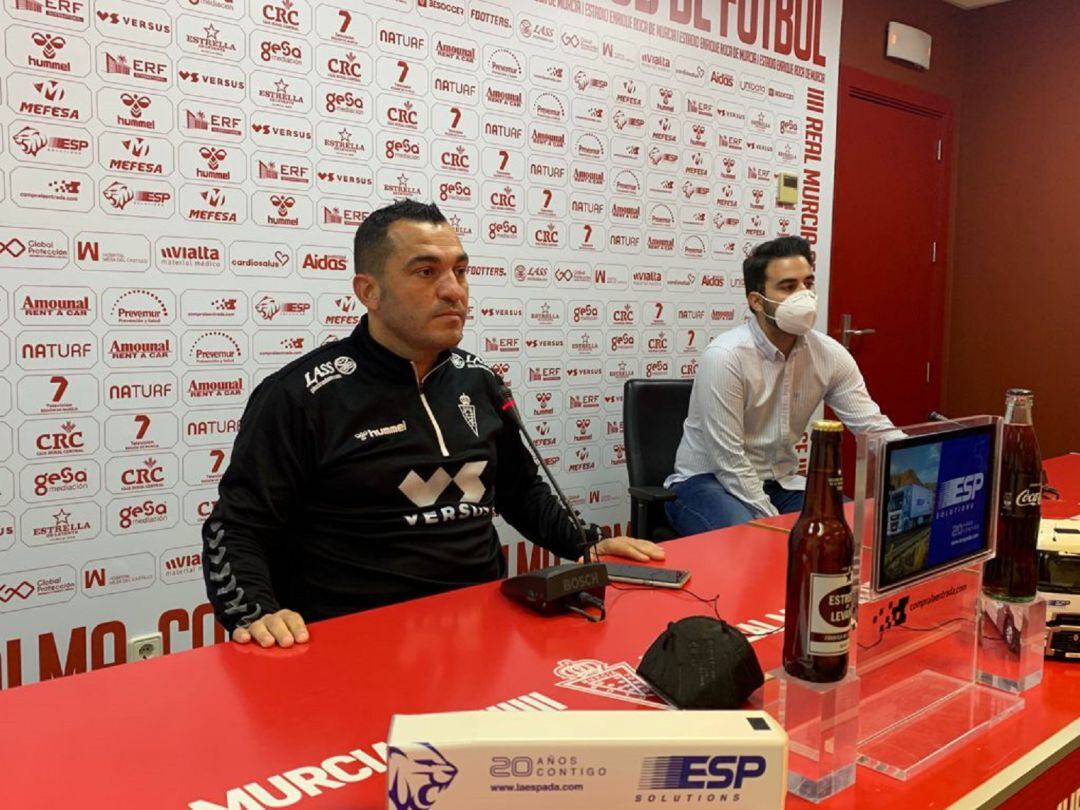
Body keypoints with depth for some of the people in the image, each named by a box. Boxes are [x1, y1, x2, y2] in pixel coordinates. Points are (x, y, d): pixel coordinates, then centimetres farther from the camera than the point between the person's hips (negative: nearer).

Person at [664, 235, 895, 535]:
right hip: (708, 481, -6)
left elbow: (876, 428, -2)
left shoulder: (830, 355, -4)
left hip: (779, 482, 6)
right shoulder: (725, 356, -22)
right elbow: (729, 461, -22)